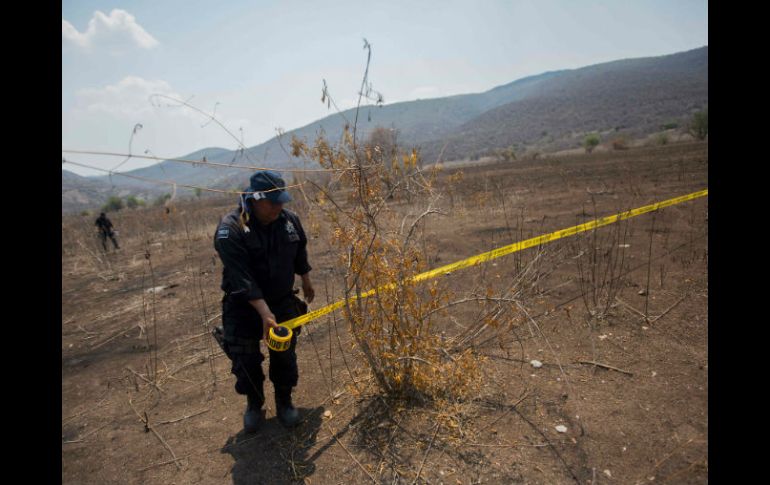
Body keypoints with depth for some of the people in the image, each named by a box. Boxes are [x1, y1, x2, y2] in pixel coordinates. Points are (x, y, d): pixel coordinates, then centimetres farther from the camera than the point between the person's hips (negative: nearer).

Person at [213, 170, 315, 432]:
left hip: (283, 301, 3)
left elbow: (299, 253, 12)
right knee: (246, 361, 4)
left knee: (285, 356, 8)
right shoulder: (230, 229, -23)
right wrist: (265, 312, -35)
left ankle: (284, 401, 32)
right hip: (244, 306, -3)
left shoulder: (289, 220, -7)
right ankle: (254, 404, 31)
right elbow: (241, 278, -30)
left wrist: (306, 280, 23)